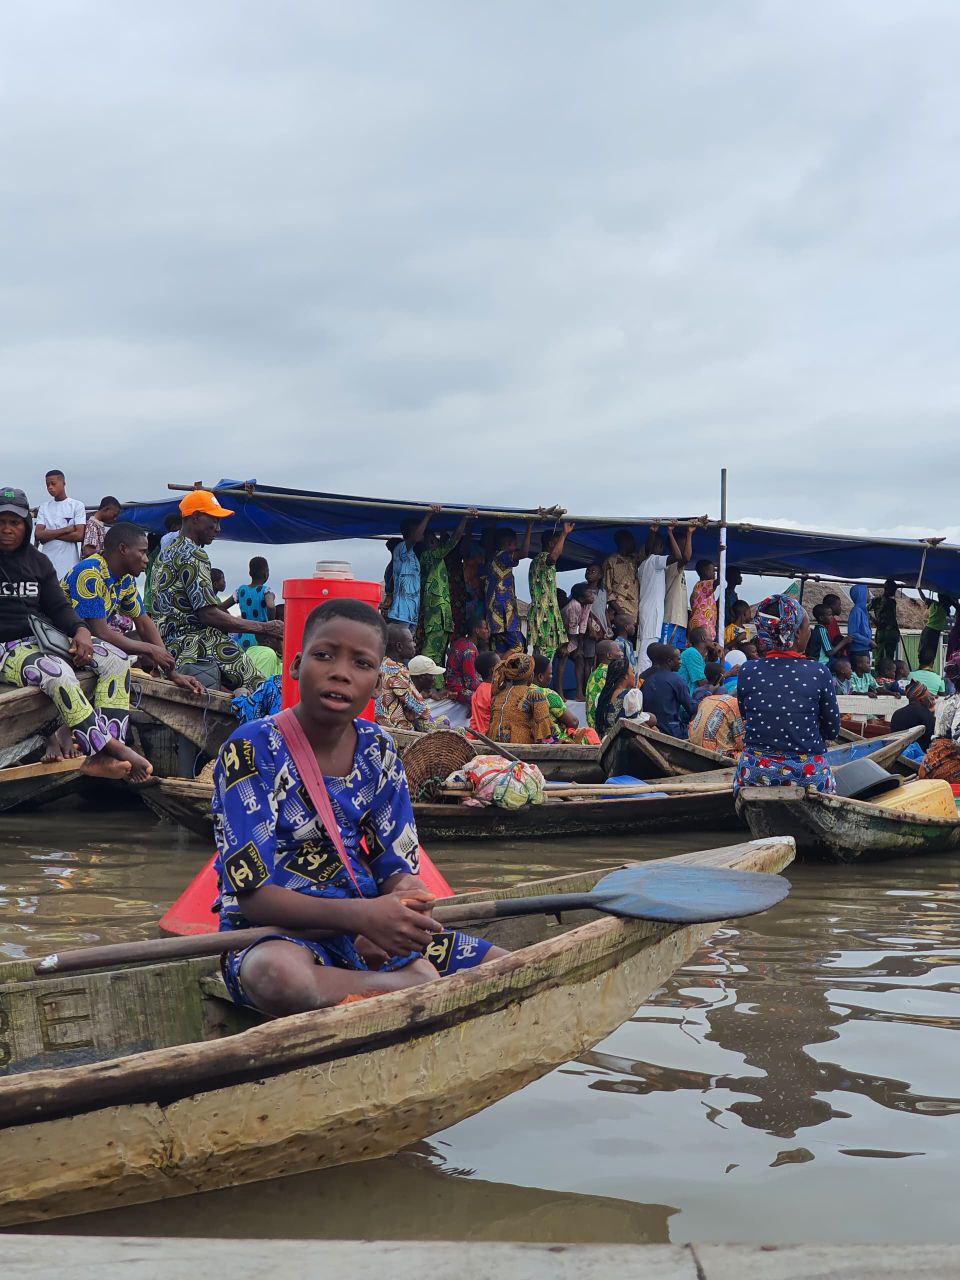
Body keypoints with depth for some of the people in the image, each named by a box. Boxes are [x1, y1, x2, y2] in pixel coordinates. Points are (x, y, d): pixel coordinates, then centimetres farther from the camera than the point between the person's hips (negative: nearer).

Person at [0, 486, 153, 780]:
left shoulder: (39, 562, 14)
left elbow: (58, 607, 12)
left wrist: (80, 630, -10)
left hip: (46, 636, 7)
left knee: (115, 659, -13)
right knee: (58, 673, -37)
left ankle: (101, 754, -28)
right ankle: (112, 746, -32)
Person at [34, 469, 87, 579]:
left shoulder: (77, 505, 2)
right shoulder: (43, 507, 12)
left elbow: (79, 535, -8)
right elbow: (38, 534, 0)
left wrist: (49, 535, -5)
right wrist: (66, 529, -7)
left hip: (69, 566, -3)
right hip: (48, 564, 3)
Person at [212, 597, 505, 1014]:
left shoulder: (377, 750, 5)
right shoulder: (254, 749, -13)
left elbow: (398, 867, 6)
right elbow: (252, 893, -19)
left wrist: (400, 904, -21)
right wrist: (360, 915, -33)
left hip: (368, 930, 4)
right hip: (278, 933, -4)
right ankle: (427, 988, -24)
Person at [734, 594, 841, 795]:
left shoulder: (747, 672, -5)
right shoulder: (819, 673, -10)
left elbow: (747, 723, 7)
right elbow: (832, 730, -1)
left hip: (754, 772, 1)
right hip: (808, 775, -1)